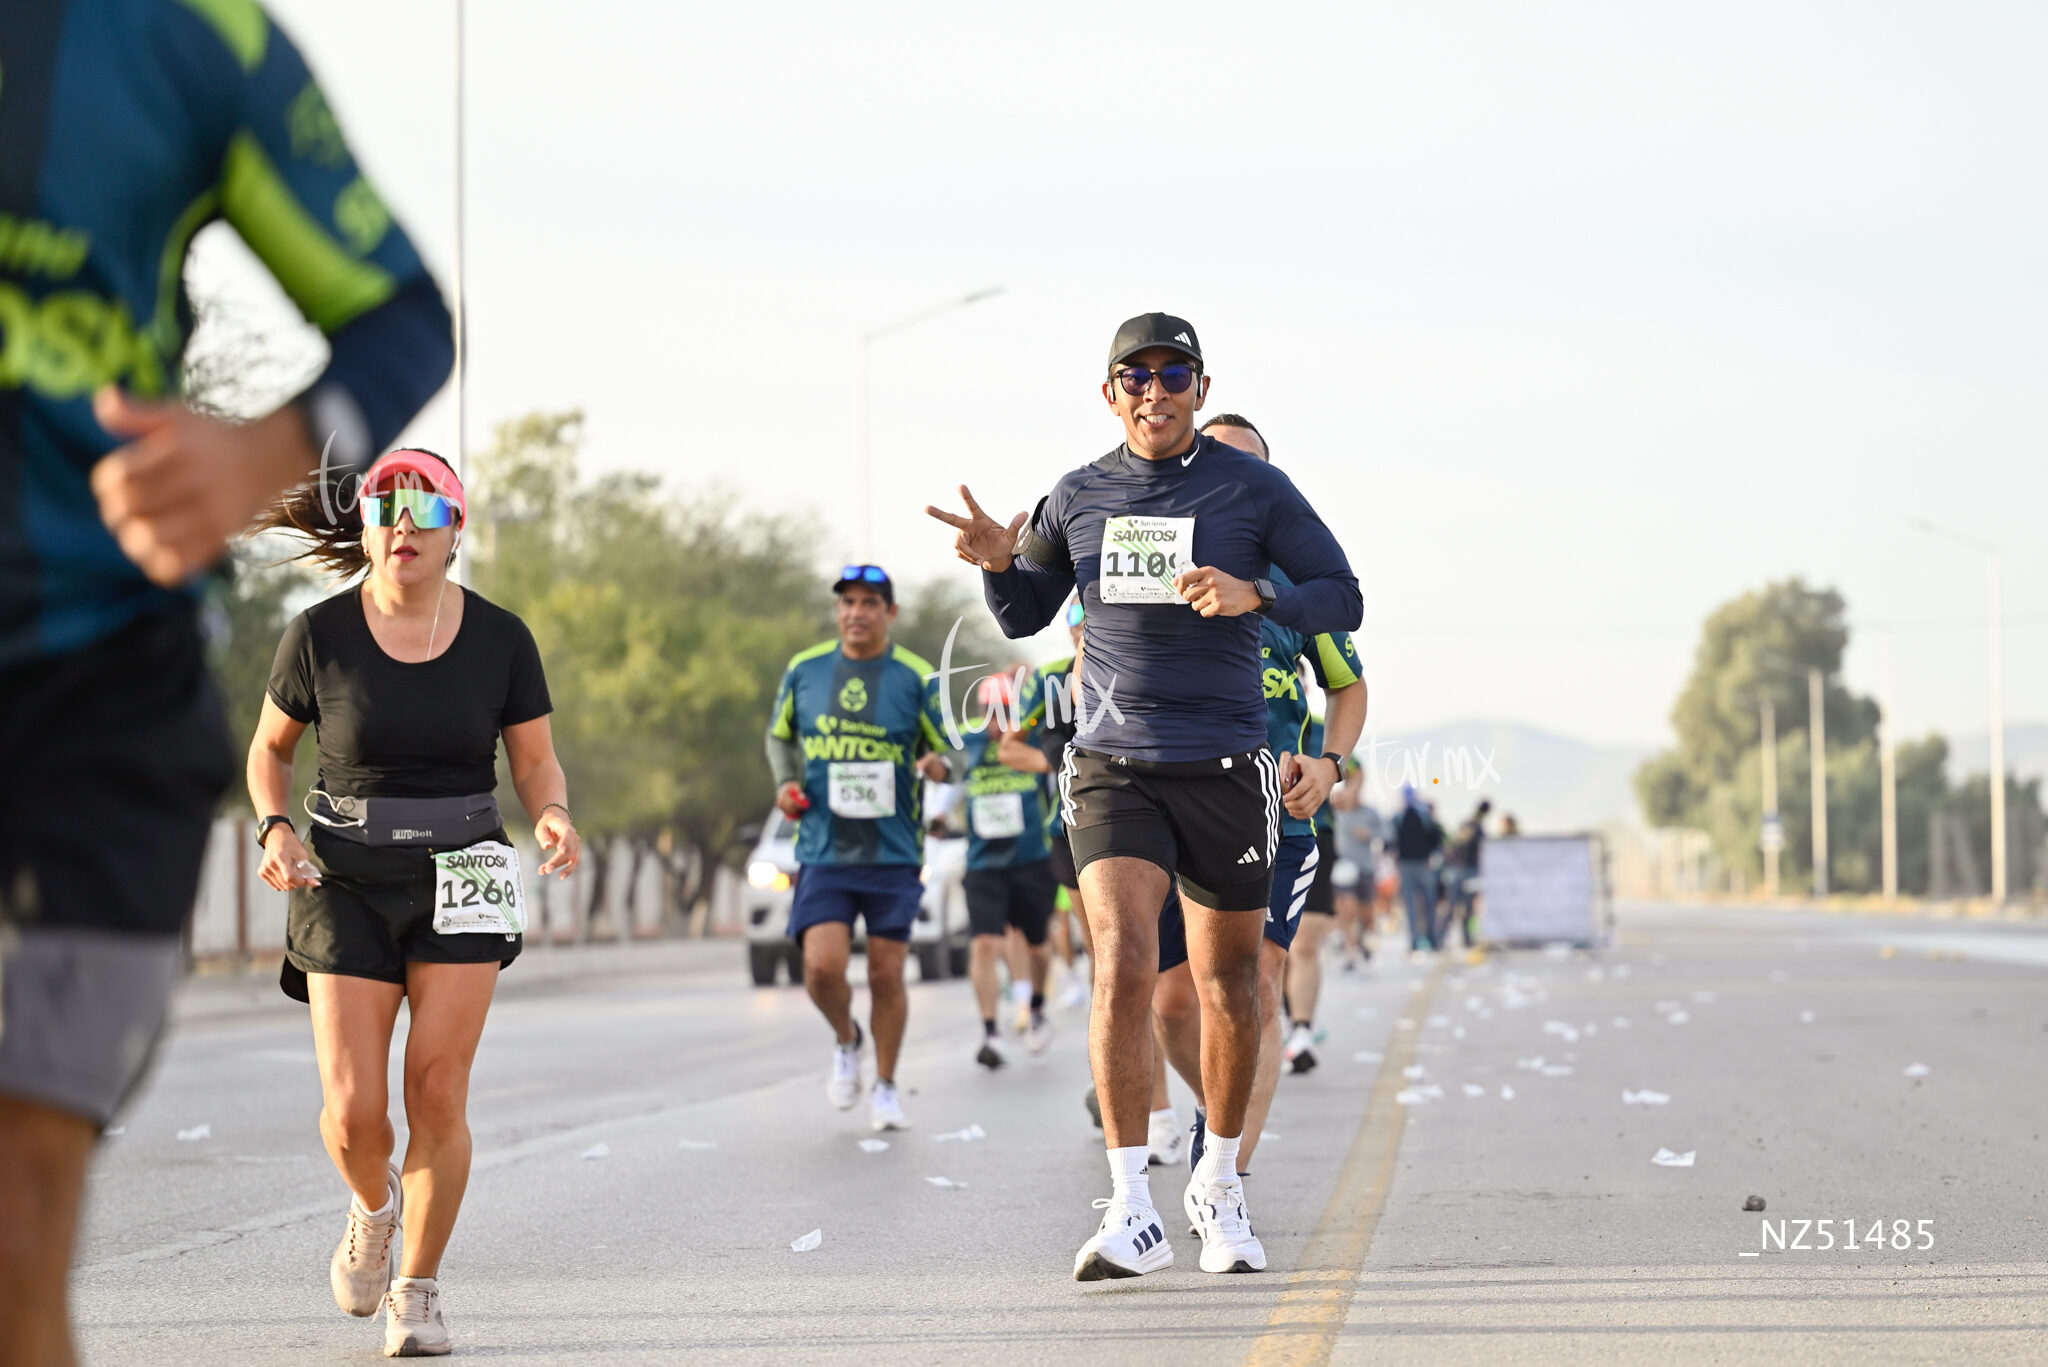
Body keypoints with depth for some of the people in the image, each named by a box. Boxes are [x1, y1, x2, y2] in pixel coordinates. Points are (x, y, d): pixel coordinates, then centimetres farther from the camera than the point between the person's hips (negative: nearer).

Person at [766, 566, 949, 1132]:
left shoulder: (916, 677, -1)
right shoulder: (804, 669, 5)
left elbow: (947, 751, 4)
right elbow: (780, 737, 19)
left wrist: (937, 764, -20)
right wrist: (786, 783, 0)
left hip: (893, 852, -1)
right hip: (822, 851, 1)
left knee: (886, 975, 2)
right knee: (822, 967, -14)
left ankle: (885, 1088, 22)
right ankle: (845, 1040, 19)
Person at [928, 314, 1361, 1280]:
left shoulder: (1254, 489, -1)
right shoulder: (1077, 499, 6)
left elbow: (1343, 600, 0)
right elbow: (1023, 618, 18)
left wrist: (1256, 594, -19)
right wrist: (998, 561, -4)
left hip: (1225, 770, 0)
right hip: (1112, 770, 0)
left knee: (1228, 984, 10)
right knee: (1122, 968, -18)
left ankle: (1220, 1189, 31)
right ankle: (1133, 1213, -18)